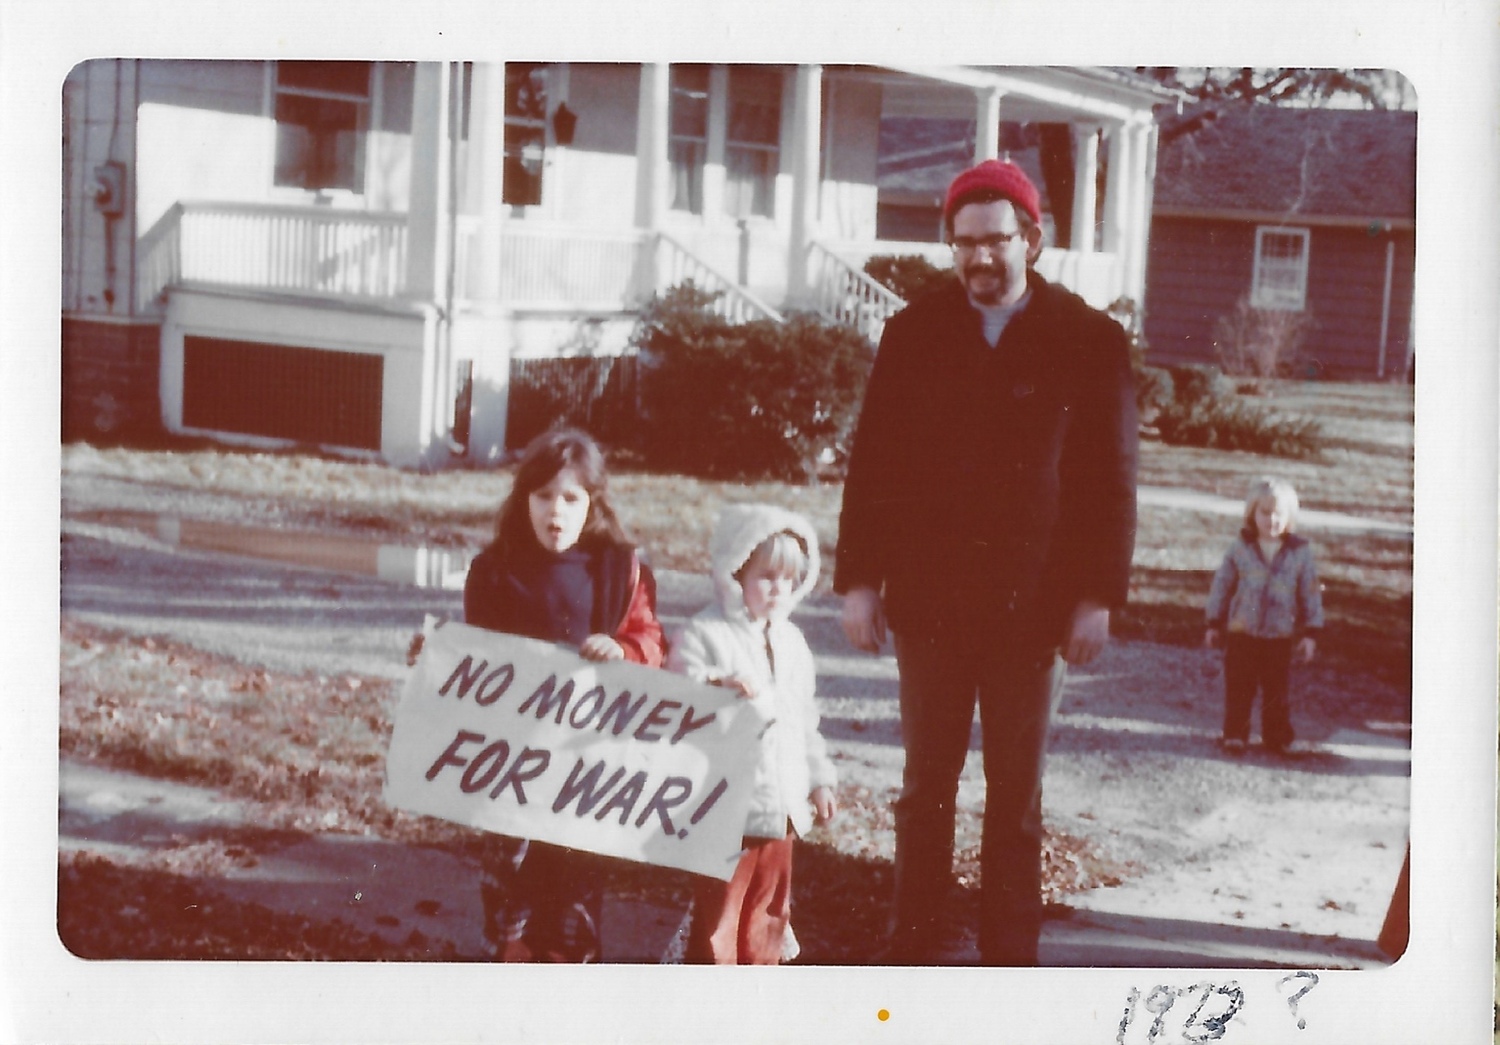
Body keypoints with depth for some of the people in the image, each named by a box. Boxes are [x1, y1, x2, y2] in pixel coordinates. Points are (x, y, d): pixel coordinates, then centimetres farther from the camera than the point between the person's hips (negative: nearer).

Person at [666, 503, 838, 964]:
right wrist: (719, 689, -37)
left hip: (783, 803, 7)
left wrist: (819, 779, 20)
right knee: (718, 906, -2)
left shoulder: (790, 641, 13)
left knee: (770, 900, 15)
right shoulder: (702, 634, -11)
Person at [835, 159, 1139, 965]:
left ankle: (1009, 961, 16)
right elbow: (871, 464, 5)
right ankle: (911, 953, 17)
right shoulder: (915, 333, 4)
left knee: (1017, 796, 7)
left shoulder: (1090, 342, -1)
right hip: (929, 600, 2)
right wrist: (859, 579, 0)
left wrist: (1097, 597, -5)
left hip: (1031, 604, -1)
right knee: (925, 786, 9)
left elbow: (1111, 479, 0)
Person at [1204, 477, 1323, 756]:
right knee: (1238, 687, 3)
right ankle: (1234, 734, 13)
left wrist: (1310, 633, 1)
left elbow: (1310, 593, 2)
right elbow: (1222, 585, 5)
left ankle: (1277, 737, 19)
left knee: (1276, 689, 7)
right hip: (1241, 632, 0)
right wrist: (1214, 623, 6)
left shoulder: (1299, 553, -3)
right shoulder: (1240, 549, -3)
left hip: (1280, 636, 0)